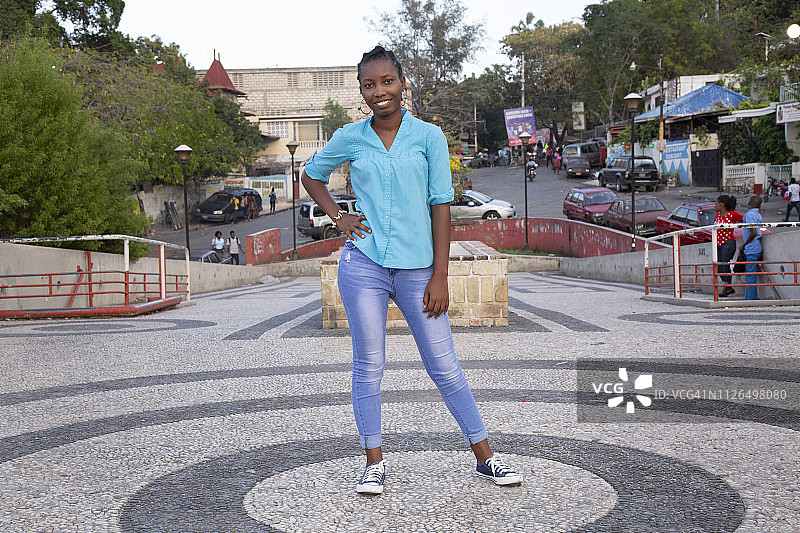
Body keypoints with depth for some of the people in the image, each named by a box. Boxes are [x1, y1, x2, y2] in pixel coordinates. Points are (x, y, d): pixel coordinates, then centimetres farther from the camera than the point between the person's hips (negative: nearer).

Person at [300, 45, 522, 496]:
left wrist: (440, 276, -4)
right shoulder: (349, 139, 5)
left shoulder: (429, 136, 1)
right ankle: (375, 462, 17)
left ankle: (485, 456, 15)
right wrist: (338, 217, 5)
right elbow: (312, 175, 22)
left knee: (445, 366, 4)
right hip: (364, 265, 1)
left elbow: (440, 205, 0)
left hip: (417, 268, -1)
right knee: (369, 366, 5)